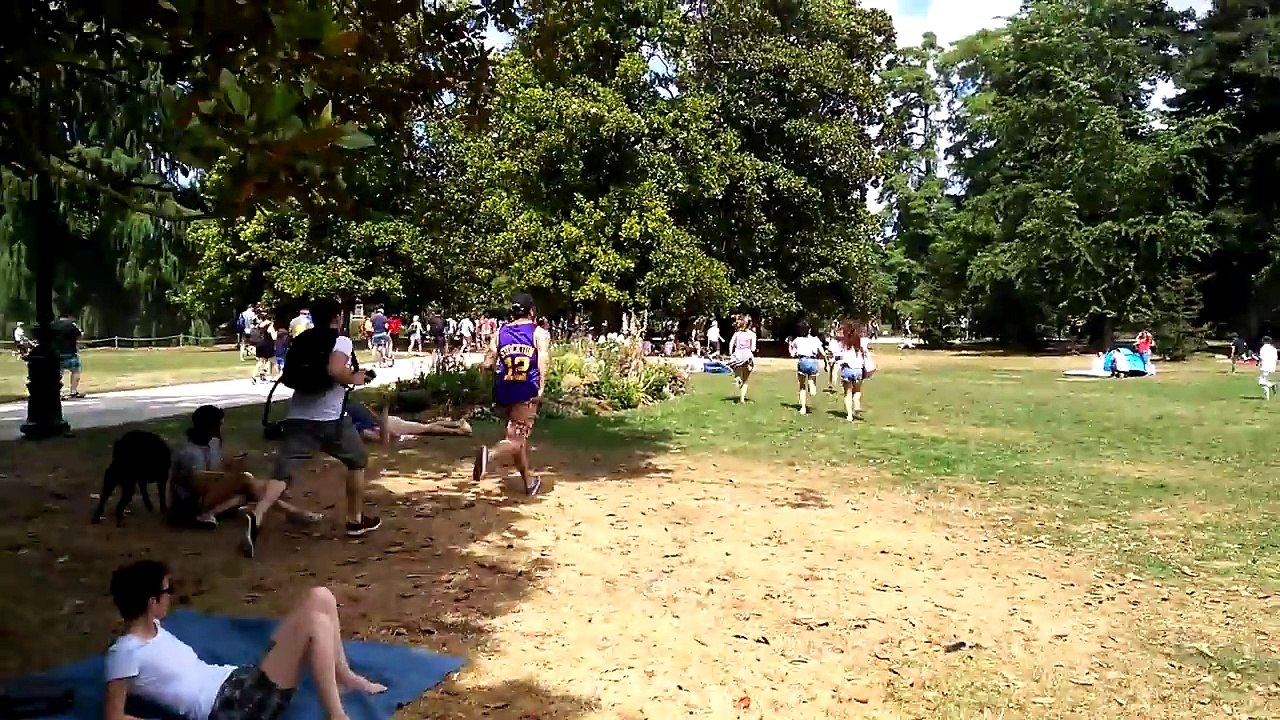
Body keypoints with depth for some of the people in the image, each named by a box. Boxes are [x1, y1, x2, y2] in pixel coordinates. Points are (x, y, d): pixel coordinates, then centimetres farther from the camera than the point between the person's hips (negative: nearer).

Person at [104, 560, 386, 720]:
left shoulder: (152, 627, 16)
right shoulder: (125, 652, -9)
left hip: (238, 682, 10)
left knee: (320, 597, -3)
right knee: (315, 623, -27)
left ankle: (346, 677, 11)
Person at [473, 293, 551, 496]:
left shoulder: (500, 332, 9)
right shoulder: (539, 333, -1)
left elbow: (487, 364, 6)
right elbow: (543, 357, -18)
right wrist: (542, 387, -19)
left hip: (504, 392, 5)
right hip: (527, 392, -5)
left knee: (519, 439, 20)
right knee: (516, 441, -6)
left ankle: (529, 483, 30)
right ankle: (490, 454, -37)